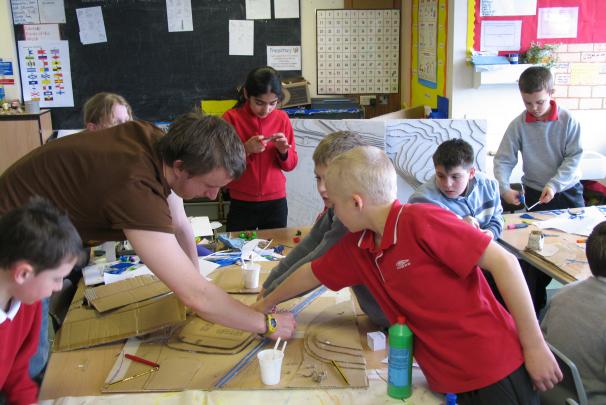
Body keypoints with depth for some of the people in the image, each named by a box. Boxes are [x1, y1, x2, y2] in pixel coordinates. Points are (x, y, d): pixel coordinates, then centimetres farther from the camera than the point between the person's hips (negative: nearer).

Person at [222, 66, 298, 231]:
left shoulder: (282, 118, 0)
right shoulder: (231, 118, -6)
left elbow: (291, 164, 5)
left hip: (276, 202, 2)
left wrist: (283, 151, -15)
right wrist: (246, 150, -21)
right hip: (241, 204, -2)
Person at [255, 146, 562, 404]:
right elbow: (312, 274, 19)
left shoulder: (422, 221, -21)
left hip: (492, 369, -6)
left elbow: (503, 262, -21)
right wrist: (267, 303, 33)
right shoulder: (356, 246, 2)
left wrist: (535, 346, -17)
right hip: (449, 380, 7)